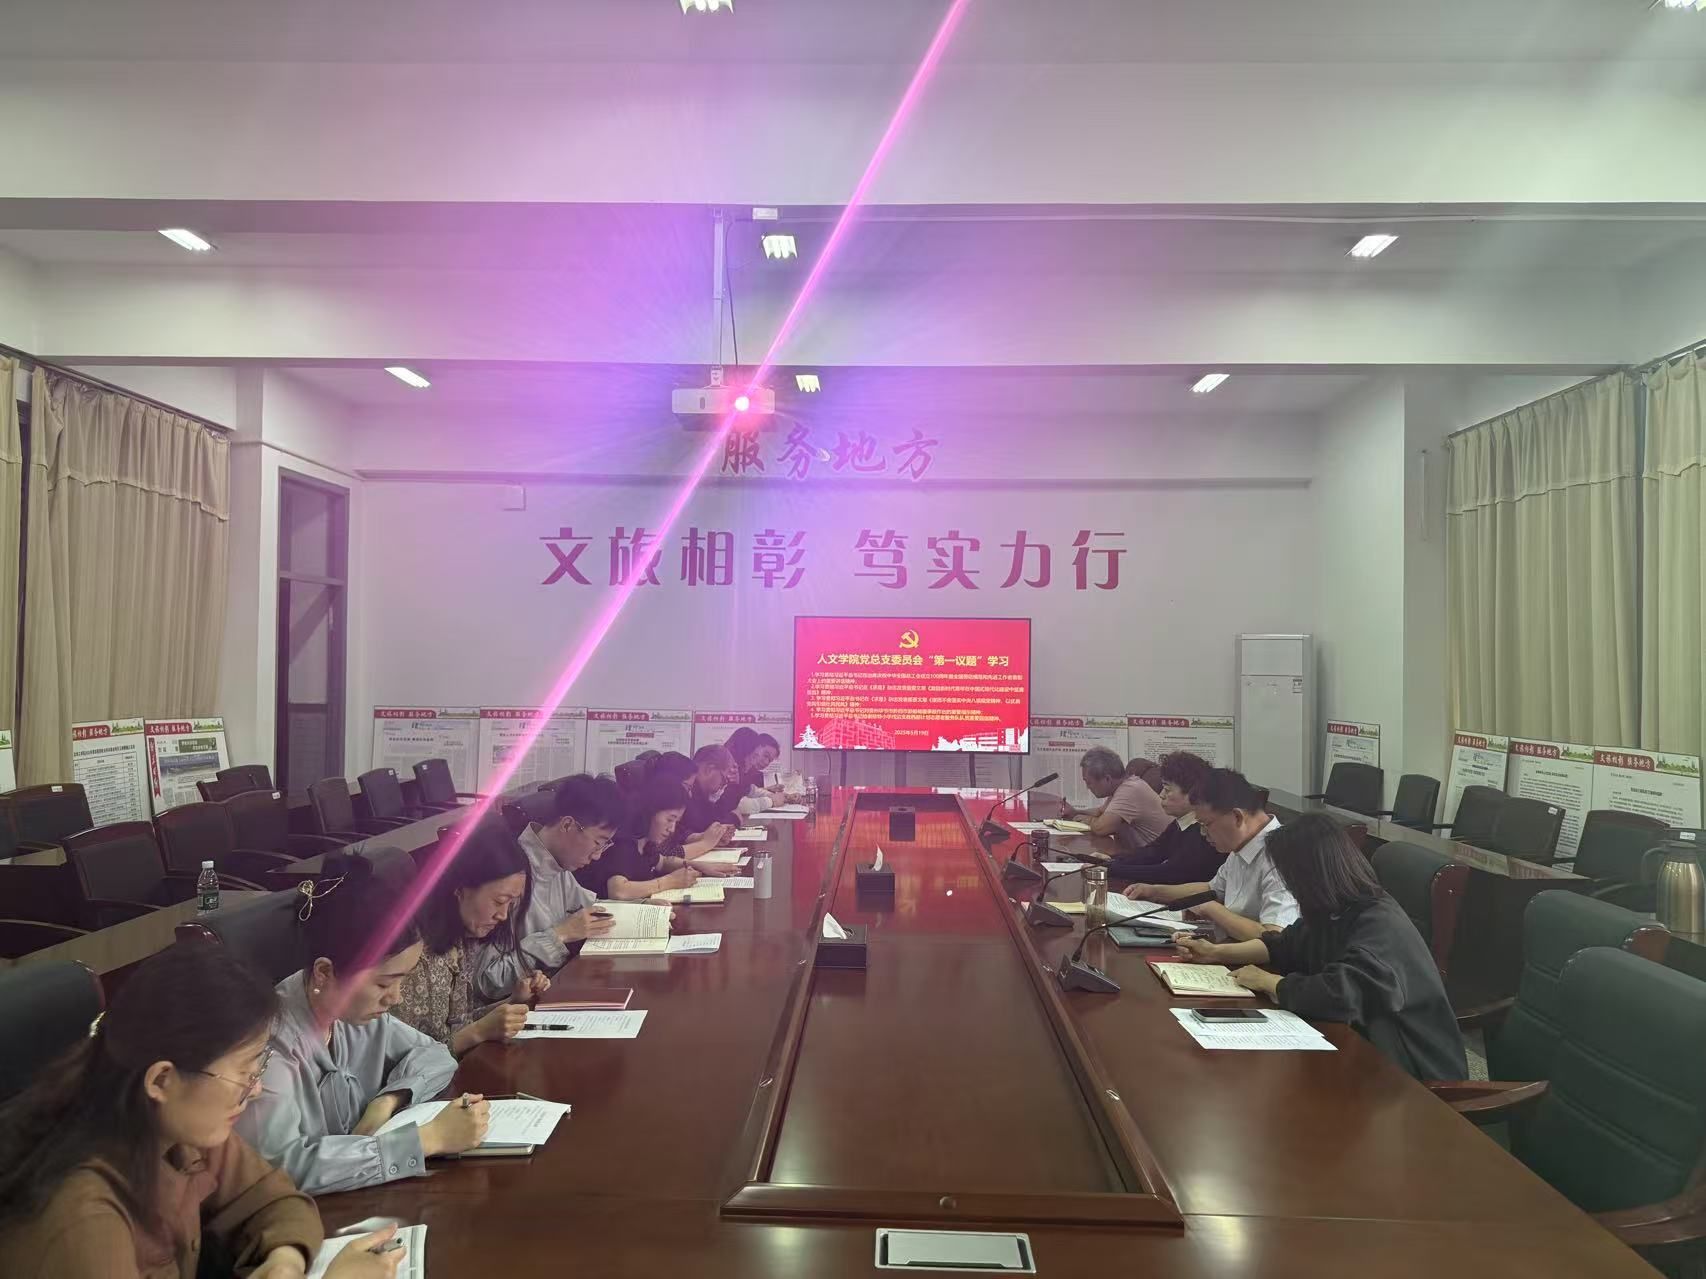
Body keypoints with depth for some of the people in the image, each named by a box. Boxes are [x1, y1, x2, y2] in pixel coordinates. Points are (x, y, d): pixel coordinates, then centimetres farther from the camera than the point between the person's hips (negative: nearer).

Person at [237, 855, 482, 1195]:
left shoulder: (358, 1013, -5)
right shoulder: (269, 1039, -22)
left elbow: (435, 1054, 7)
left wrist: (387, 1101, -12)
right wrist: (429, 1138, -29)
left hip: (364, 1193, 5)